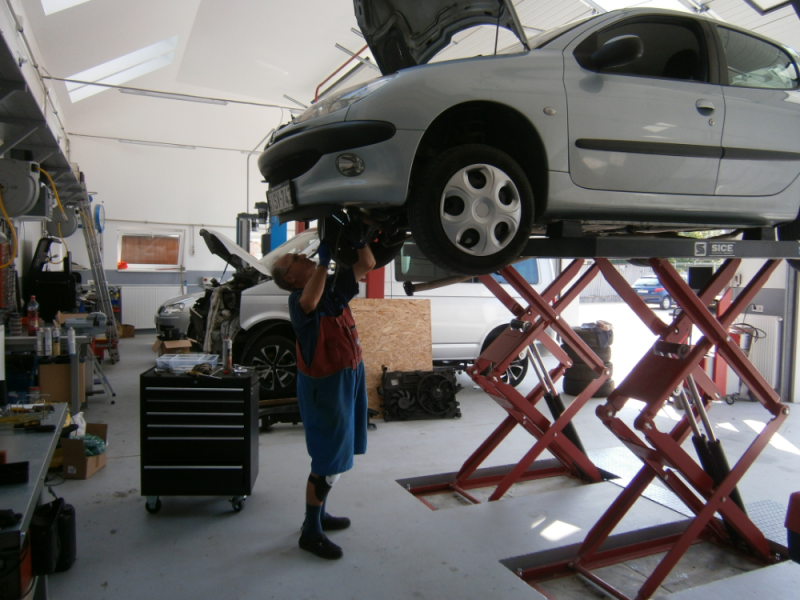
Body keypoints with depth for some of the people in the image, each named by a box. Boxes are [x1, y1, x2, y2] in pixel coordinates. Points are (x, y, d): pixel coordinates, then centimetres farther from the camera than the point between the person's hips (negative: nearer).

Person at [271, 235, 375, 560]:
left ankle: (320, 514, 36)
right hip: (325, 383, -9)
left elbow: (366, 264, 10)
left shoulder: (332, 286, 6)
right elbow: (309, 303, -41)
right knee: (328, 460, -2)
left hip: (349, 375, 9)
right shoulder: (297, 298, -16)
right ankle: (311, 532, 13)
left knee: (337, 453, 20)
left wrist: (359, 239, -6)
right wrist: (323, 260, -34)